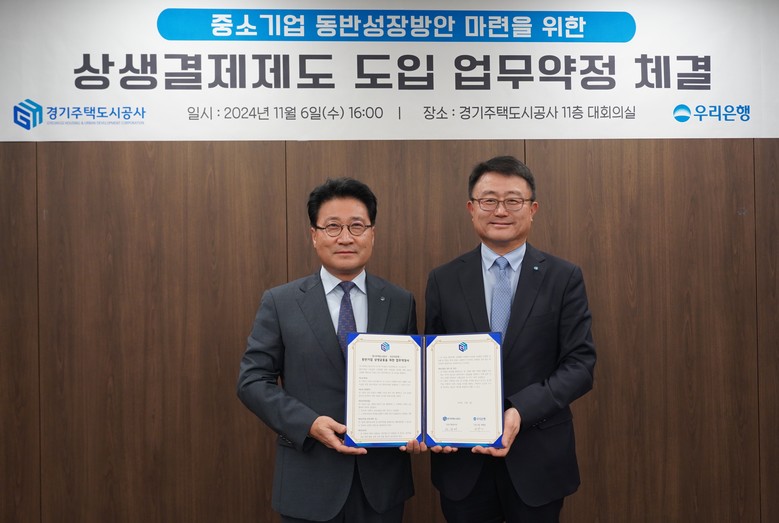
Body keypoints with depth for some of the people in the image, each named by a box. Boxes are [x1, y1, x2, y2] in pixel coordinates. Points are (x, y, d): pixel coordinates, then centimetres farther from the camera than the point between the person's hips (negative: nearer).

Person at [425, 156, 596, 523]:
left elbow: (580, 363, -7)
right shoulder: (443, 281, 2)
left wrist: (521, 411, -20)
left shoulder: (564, 278, -2)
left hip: (538, 457, -1)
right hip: (461, 456, 1)